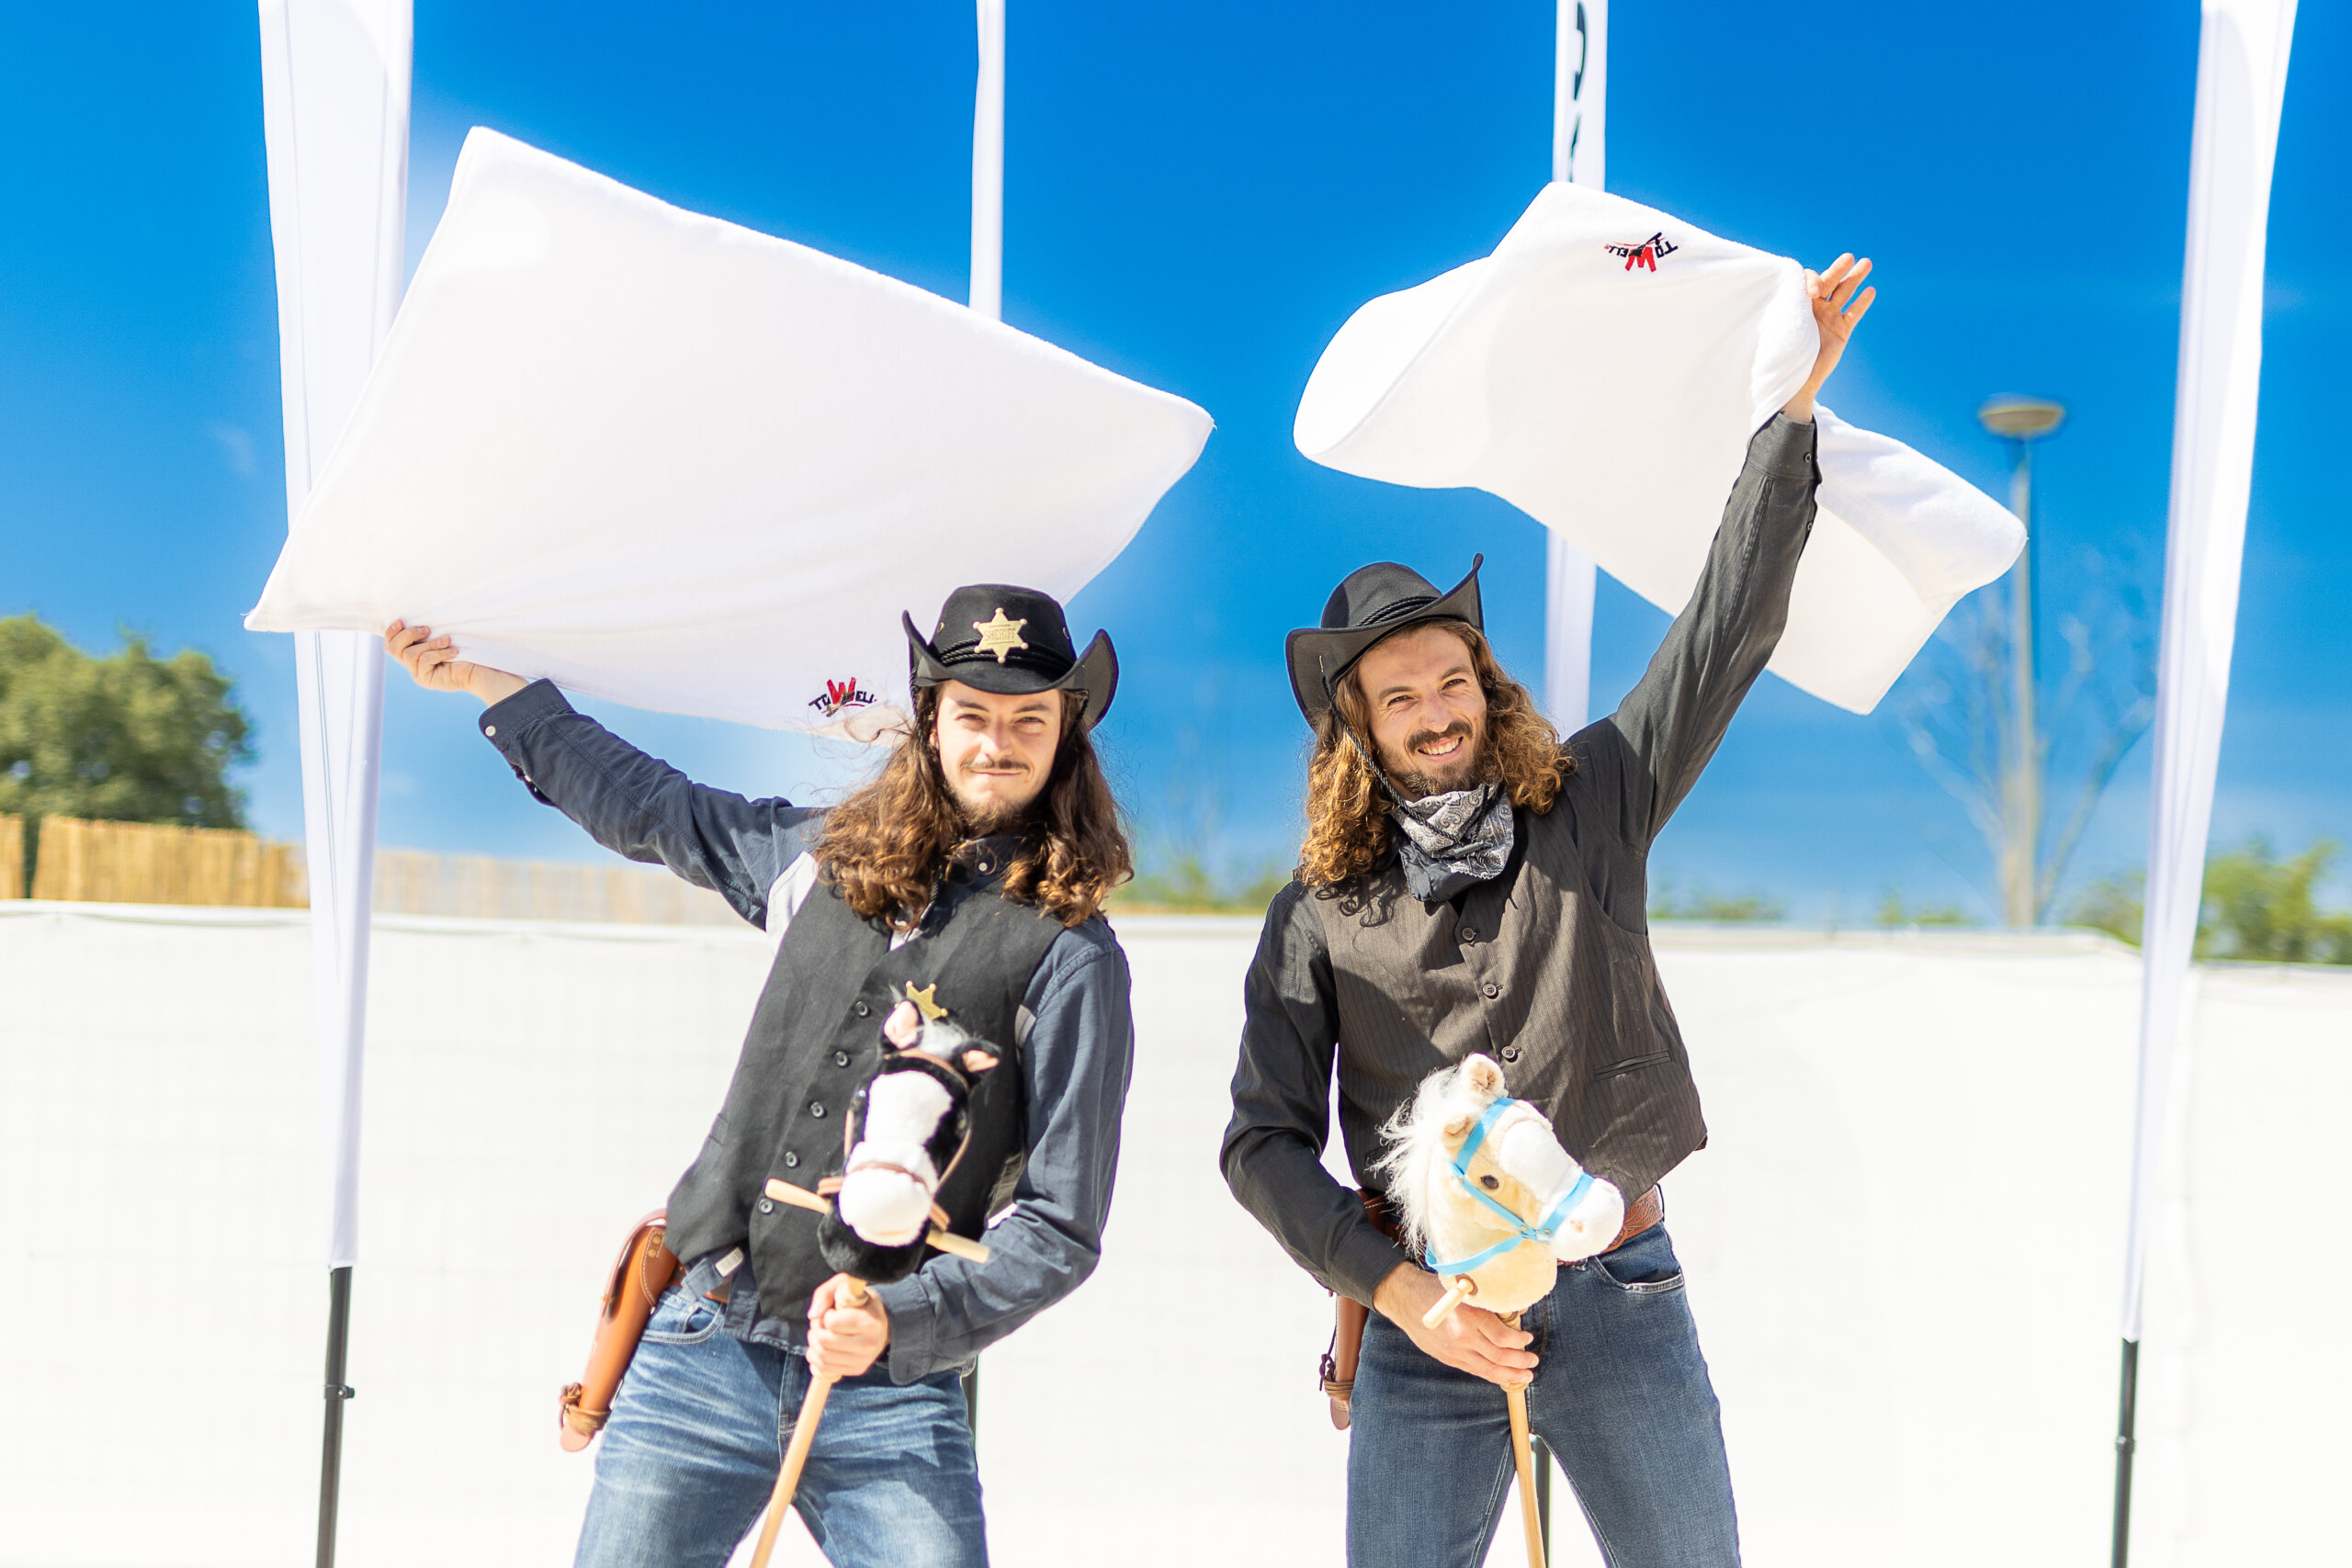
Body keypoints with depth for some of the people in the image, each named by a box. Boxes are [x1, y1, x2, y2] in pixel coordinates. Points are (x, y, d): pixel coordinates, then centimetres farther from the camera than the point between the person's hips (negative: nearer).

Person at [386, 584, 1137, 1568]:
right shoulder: (826, 860, 12)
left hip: (887, 1402, -4)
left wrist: (898, 1323, -17)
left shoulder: (1070, 955, -2)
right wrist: (489, 683, 32)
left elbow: (1061, 1230, -5)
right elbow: (645, 807, 30)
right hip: (698, 1358, 4)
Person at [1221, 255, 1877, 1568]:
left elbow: (1731, 624, 2)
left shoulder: (1591, 809, 5)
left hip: (1620, 1298, 1)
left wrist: (1792, 409, -2)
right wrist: (1393, 1286, -13)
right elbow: (1264, 1138, 0)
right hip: (1427, 1315, -1)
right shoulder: (1321, 917, 3)